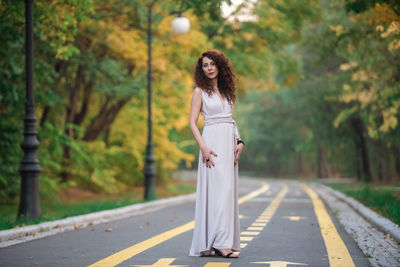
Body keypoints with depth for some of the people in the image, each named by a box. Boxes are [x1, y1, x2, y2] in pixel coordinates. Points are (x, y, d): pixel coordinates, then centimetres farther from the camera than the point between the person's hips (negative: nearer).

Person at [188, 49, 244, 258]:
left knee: (228, 190, 4)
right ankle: (219, 242, -16)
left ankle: (226, 241, 8)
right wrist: (203, 147, -17)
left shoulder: (226, 91, 18)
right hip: (213, 143, -6)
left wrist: (239, 142, 4)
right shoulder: (200, 92, 1)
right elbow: (192, 123, -5)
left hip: (230, 143, 6)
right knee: (219, 189, -14)